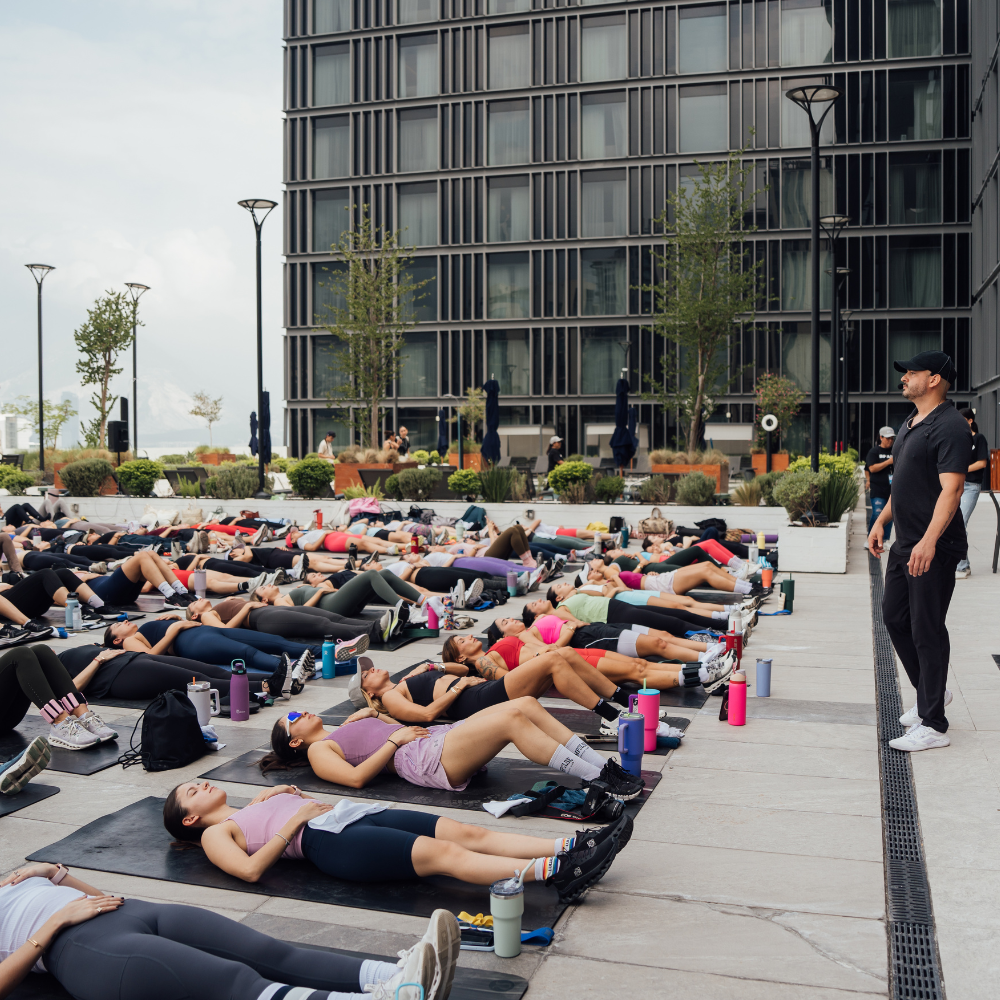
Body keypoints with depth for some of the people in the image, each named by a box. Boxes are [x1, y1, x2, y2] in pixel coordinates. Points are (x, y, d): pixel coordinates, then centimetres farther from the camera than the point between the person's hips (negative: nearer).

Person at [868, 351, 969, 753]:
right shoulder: (910, 424, 15)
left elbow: (951, 489, -25)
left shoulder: (949, 427, -16)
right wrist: (881, 520, 19)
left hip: (934, 549, -10)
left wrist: (929, 541, -34)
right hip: (905, 543, 10)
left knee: (927, 629, -4)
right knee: (895, 617, 17)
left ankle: (933, 725, 5)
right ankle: (930, 692, 35)